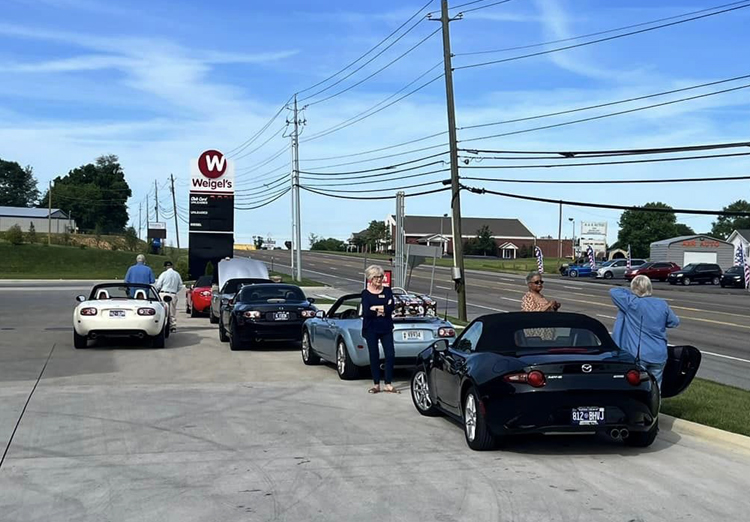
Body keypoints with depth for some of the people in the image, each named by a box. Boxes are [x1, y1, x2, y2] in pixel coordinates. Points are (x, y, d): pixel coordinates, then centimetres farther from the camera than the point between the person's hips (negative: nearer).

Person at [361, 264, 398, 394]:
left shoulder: (387, 291, 6)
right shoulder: (366, 293, 1)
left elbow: (390, 308, -8)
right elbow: (366, 312, -12)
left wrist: (375, 308, -12)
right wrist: (383, 308, -11)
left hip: (386, 328, 2)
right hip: (371, 329, -2)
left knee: (390, 355, -4)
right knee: (374, 356, 2)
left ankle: (388, 384, 5)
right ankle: (376, 384, 12)